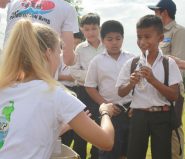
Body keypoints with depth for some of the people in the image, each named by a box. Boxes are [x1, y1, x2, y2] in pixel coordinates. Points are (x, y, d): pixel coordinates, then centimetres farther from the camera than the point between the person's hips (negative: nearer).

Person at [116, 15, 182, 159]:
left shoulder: (169, 63, -4)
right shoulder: (132, 63, 0)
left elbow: (174, 96, -9)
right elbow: (121, 93, 4)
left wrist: (153, 80, -21)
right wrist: (131, 83, -18)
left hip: (162, 116, -1)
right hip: (139, 115, 1)